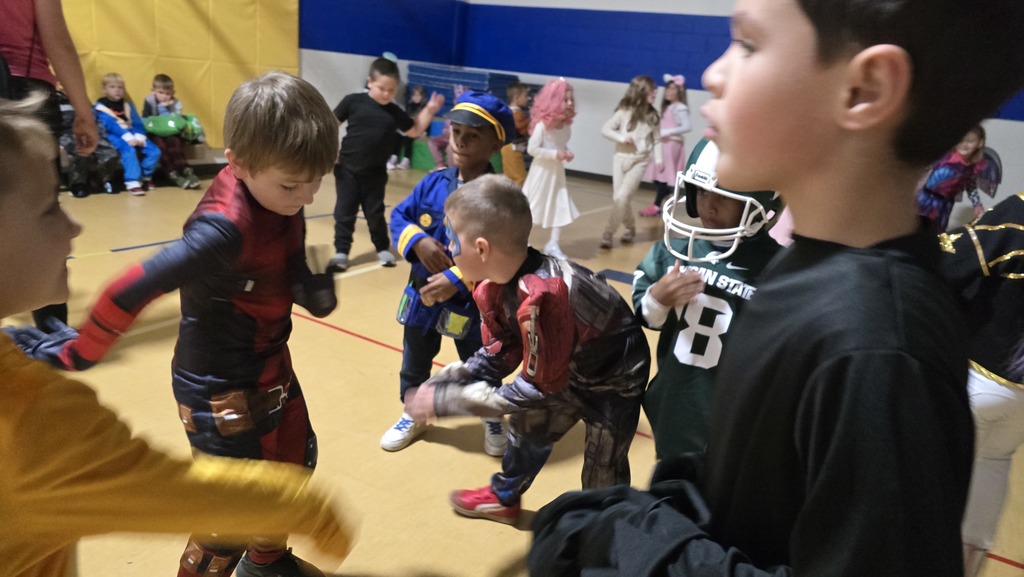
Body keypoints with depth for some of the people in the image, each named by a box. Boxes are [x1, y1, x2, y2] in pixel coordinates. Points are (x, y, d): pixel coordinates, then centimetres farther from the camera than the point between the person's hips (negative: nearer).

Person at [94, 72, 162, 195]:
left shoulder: (127, 105, 19)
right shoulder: (100, 106, 2)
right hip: (115, 136, -5)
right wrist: (127, 137, -26)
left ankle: (145, 177, 5)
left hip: (133, 135, 6)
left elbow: (138, 123, 9)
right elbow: (110, 125, -13)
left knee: (154, 151, -13)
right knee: (129, 150, -36)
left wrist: (139, 137, -13)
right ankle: (132, 182, -35)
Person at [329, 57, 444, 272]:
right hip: (347, 169, -2)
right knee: (344, 211, 3)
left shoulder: (394, 112, 1)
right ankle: (341, 252, 9)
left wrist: (429, 110, 0)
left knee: (375, 213, 11)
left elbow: (414, 131, 10)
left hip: (375, 173, 2)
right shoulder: (353, 101, -8)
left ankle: (383, 249, 26)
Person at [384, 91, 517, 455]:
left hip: (470, 303, -4)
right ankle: (413, 415, 48)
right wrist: (417, 241, -17)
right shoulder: (433, 183, -4)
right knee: (414, 364, 23)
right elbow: (399, 216, 4)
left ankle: (493, 419, 44)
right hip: (422, 295, 5)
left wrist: (456, 280, -29)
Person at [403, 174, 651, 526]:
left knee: (602, 480, -1)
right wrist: (434, 386, -17)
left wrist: (442, 400, -28)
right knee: (529, 424, 23)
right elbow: (497, 357, -3)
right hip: (568, 368, 9)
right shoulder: (493, 287, -13)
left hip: (615, 378, -8)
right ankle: (505, 498, 48)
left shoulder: (540, 297, -41)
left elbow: (534, 390, -33)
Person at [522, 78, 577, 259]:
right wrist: (555, 154, -24)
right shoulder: (543, 125, -20)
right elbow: (532, 149, -20)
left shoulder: (567, 125, 1)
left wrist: (567, 154, -6)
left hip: (557, 172, 7)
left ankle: (552, 245, 11)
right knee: (529, 208, 4)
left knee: (561, 207, 2)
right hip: (542, 171, -6)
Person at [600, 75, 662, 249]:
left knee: (622, 197, -14)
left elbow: (656, 139, 6)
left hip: (640, 161, 0)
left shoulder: (651, 116, 2)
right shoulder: (624, 112, -6)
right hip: (621, 158, 0)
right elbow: (605, 129, -3)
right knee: (618, 198, 2)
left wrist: (658, 159, -4)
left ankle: (608, 233, -3)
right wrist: (621, 138, -17)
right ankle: (630, 228, 27)